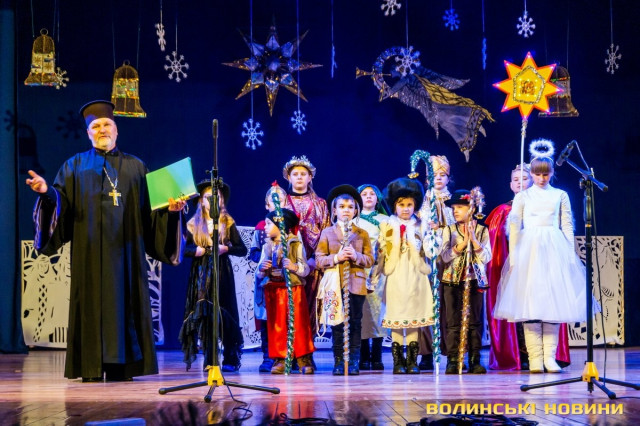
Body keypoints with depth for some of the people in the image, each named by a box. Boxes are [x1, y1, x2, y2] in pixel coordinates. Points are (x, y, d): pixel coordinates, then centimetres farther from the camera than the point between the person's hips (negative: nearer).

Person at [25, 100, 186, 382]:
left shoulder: (135, 167, 15)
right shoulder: (75, 166, 14)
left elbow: (150, 209, 10)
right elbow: (61, 200, 2)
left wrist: (171, 208, -8)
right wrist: (47, 192, -17)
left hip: (124, 250, 1)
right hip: (89, 250, -1)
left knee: (124, 302, -3)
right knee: (91, 302, -4)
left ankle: (121, 366, 0)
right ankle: (91, 366, -3)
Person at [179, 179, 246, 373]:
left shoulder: (228, 223, 6)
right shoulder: (194, 223, 9)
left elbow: (242, 249, 2)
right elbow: (184, 249, 4)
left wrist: (226, 248, -13)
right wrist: (196, 251, -13)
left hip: (222, 272, -1)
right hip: (201, 274, 1)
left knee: (225, 315, -3)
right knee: (204, 315, -1)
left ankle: (230, 360, 2)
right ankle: (210, 360, 4)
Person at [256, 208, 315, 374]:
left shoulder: (296, 245, -1)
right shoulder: (267, 246, 11)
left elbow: (305, 269, -8)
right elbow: (258, 274, 7)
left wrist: (294, 267, -27)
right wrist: (262, 269, -15)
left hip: (294, 288, -4)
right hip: (273, 290, 4)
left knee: (299, 323, -5)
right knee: (276, 325, 3)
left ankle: (303, 358, 0)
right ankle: (279, 359, 7)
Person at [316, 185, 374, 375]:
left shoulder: (362, 234, 11)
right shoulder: (327, 233, 10)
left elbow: (370, 260, 5)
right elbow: (319, 260, 2)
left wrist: (356, 256, -14)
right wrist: (336, 257, -14)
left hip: (356, 284, 0)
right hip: (335, 285, 0)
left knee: (355, 323, 0)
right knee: (337, 324, -1)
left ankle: (353, 362, 6)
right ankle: (338, 362, 6)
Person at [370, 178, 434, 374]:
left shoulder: (420, 227, 8)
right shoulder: (387, 226, 6)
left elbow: (426, 253, 6)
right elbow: (380, 253, 5)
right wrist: (375, 276, 0)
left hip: (415, 278, 1)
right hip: (395, 279, -1)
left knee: (414, 321, 1)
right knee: (395, 322, -1)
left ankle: (412, 361, 6)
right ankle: (398, 362, 6)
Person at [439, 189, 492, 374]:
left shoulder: (482, 231, 4)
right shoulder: (449, 230, 5)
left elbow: (486, 257, -5)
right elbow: (445, 256, -6)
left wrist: (473, 239, -16)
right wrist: (463, 242, -16)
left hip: (475, 280, 0)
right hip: (452, 280, 0)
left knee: (474, 321, 2)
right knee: (453, 322, -2)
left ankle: (474, 360, 6)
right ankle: (452, 360, 1)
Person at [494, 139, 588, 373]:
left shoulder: (560, 195, 10)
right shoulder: (523, 196, 8)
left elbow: (567, 225, 8)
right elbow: (514, 227, 5)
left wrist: (571, 255, 1)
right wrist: (513, 256, -3)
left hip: (554, 249, 1)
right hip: (529, 249, -1)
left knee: (554, 299, -3)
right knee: (529, 300, -6)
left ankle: (549, 356, 1)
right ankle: (535, 358, -3)